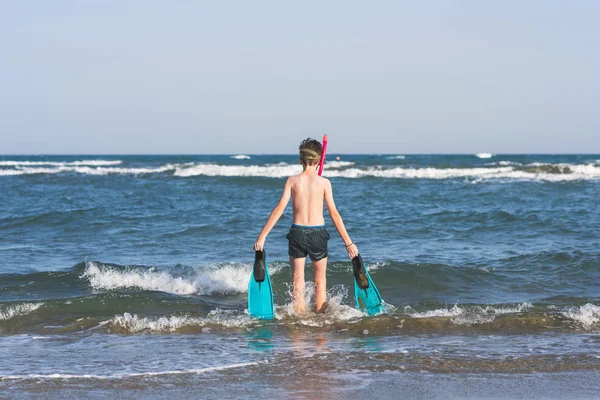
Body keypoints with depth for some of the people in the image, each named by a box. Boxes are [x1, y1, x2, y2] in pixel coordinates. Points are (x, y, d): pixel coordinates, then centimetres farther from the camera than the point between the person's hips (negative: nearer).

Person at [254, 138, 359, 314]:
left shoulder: (292, 180, -2)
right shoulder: (324, 182, -5)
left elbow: (279, 209, -6)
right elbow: (334, 214, -6)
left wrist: (262, 237, -5)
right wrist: (348, 242, -2)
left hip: (297, 233, 1)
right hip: (318, 233, -1)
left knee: (298, 281, 10)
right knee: (320, 281, 15)